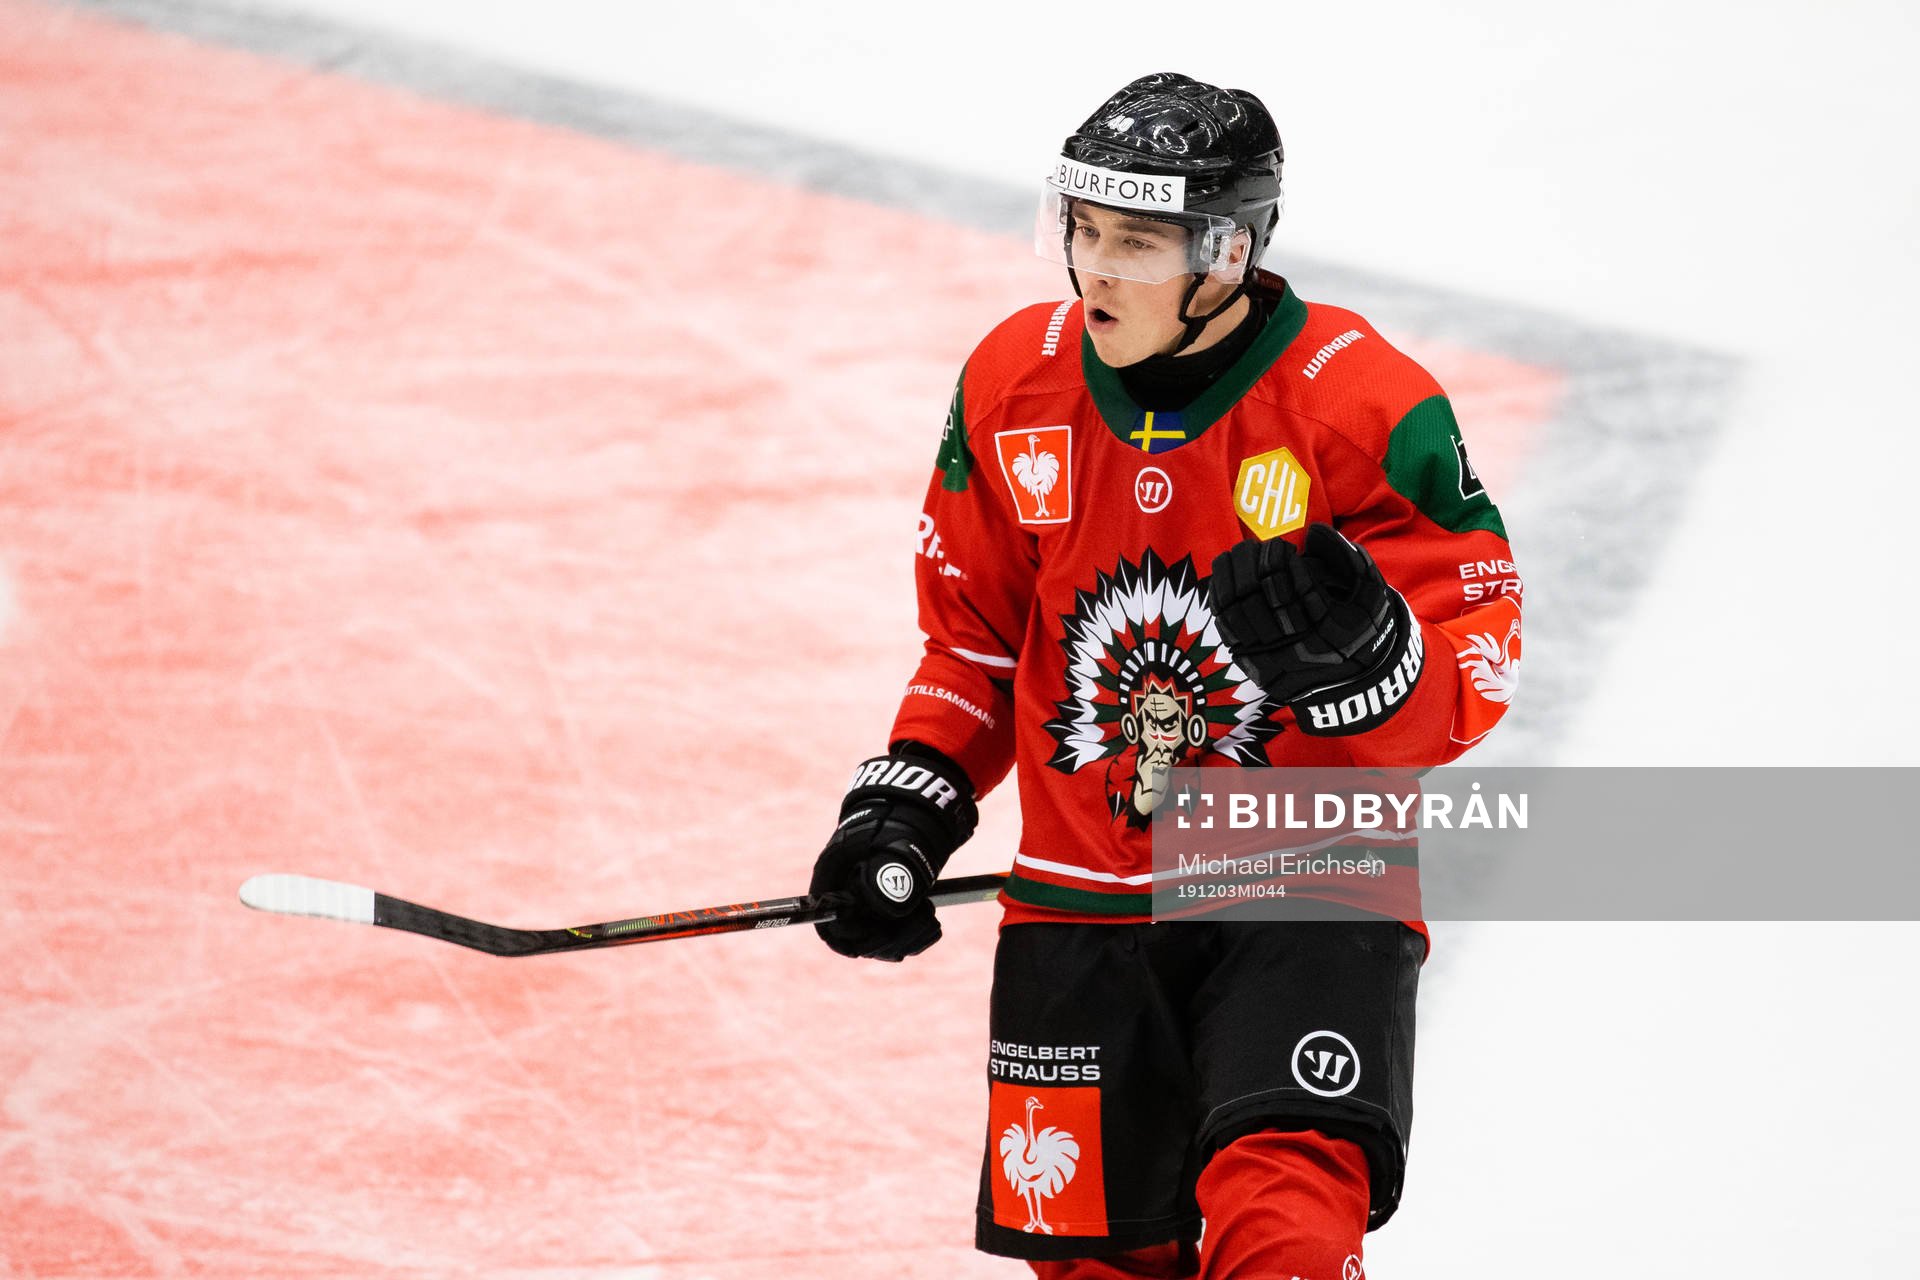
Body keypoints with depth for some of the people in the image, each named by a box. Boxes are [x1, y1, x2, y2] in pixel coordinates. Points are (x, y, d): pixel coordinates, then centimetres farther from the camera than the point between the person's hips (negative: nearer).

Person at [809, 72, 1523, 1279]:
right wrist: (907, 803, 0)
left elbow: (1479, 661, -11)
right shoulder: (1014, 385, -1)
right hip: (1083, 902, 4)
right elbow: (975, 637, 12)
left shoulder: (1364, 407, -15)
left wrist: (1366, 661, -32)